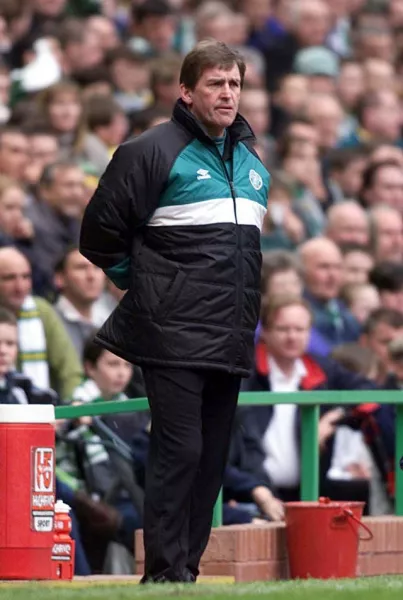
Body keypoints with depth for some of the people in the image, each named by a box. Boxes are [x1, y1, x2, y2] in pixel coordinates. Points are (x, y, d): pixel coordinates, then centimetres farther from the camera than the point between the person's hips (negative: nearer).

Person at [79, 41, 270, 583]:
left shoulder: (252, 161, 17)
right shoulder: (154, 151, -5)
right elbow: (102, 232, -4)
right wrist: (144, 285, 3)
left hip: (230, 340, 7)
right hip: (175, 338, -7)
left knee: (213, 458, 8)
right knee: (180, 452, -11)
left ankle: (188, 567, 14)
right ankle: (166, 574, -8)